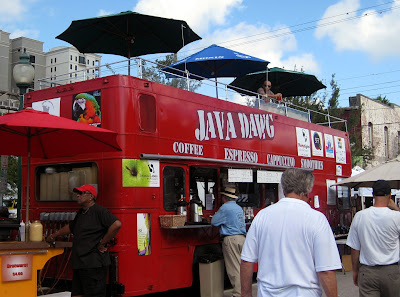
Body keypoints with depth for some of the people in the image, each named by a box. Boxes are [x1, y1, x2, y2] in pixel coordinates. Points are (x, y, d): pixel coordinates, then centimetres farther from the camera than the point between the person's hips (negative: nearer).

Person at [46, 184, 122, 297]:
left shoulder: (99, 211, -11)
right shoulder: (81, 213, 19)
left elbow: (117, 224, -24)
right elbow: (71, 227, 37)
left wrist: (102, 243, -16)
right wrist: (54, 236, 47)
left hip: (94, 264, -9)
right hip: (79, 264, 9)